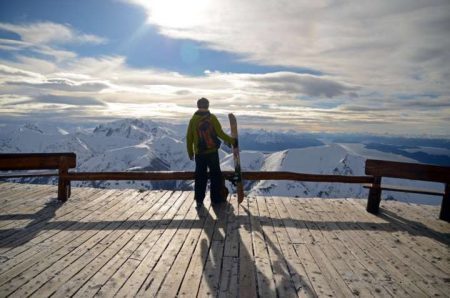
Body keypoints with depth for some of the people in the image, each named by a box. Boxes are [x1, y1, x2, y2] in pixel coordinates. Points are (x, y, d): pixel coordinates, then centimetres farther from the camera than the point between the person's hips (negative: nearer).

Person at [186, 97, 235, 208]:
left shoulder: (193, 120, 0)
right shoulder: (212, 118, -5)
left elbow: (189, 138, 1)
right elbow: (220, 133, -8)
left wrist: (190, 153, 12)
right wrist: (231, 140, 6)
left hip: (199, 153, 2)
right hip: (212, 152, -1)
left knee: (200, 177, 11)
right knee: (215, 175, 12)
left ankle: (199, 200, 12)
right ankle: (216, 198, 18)